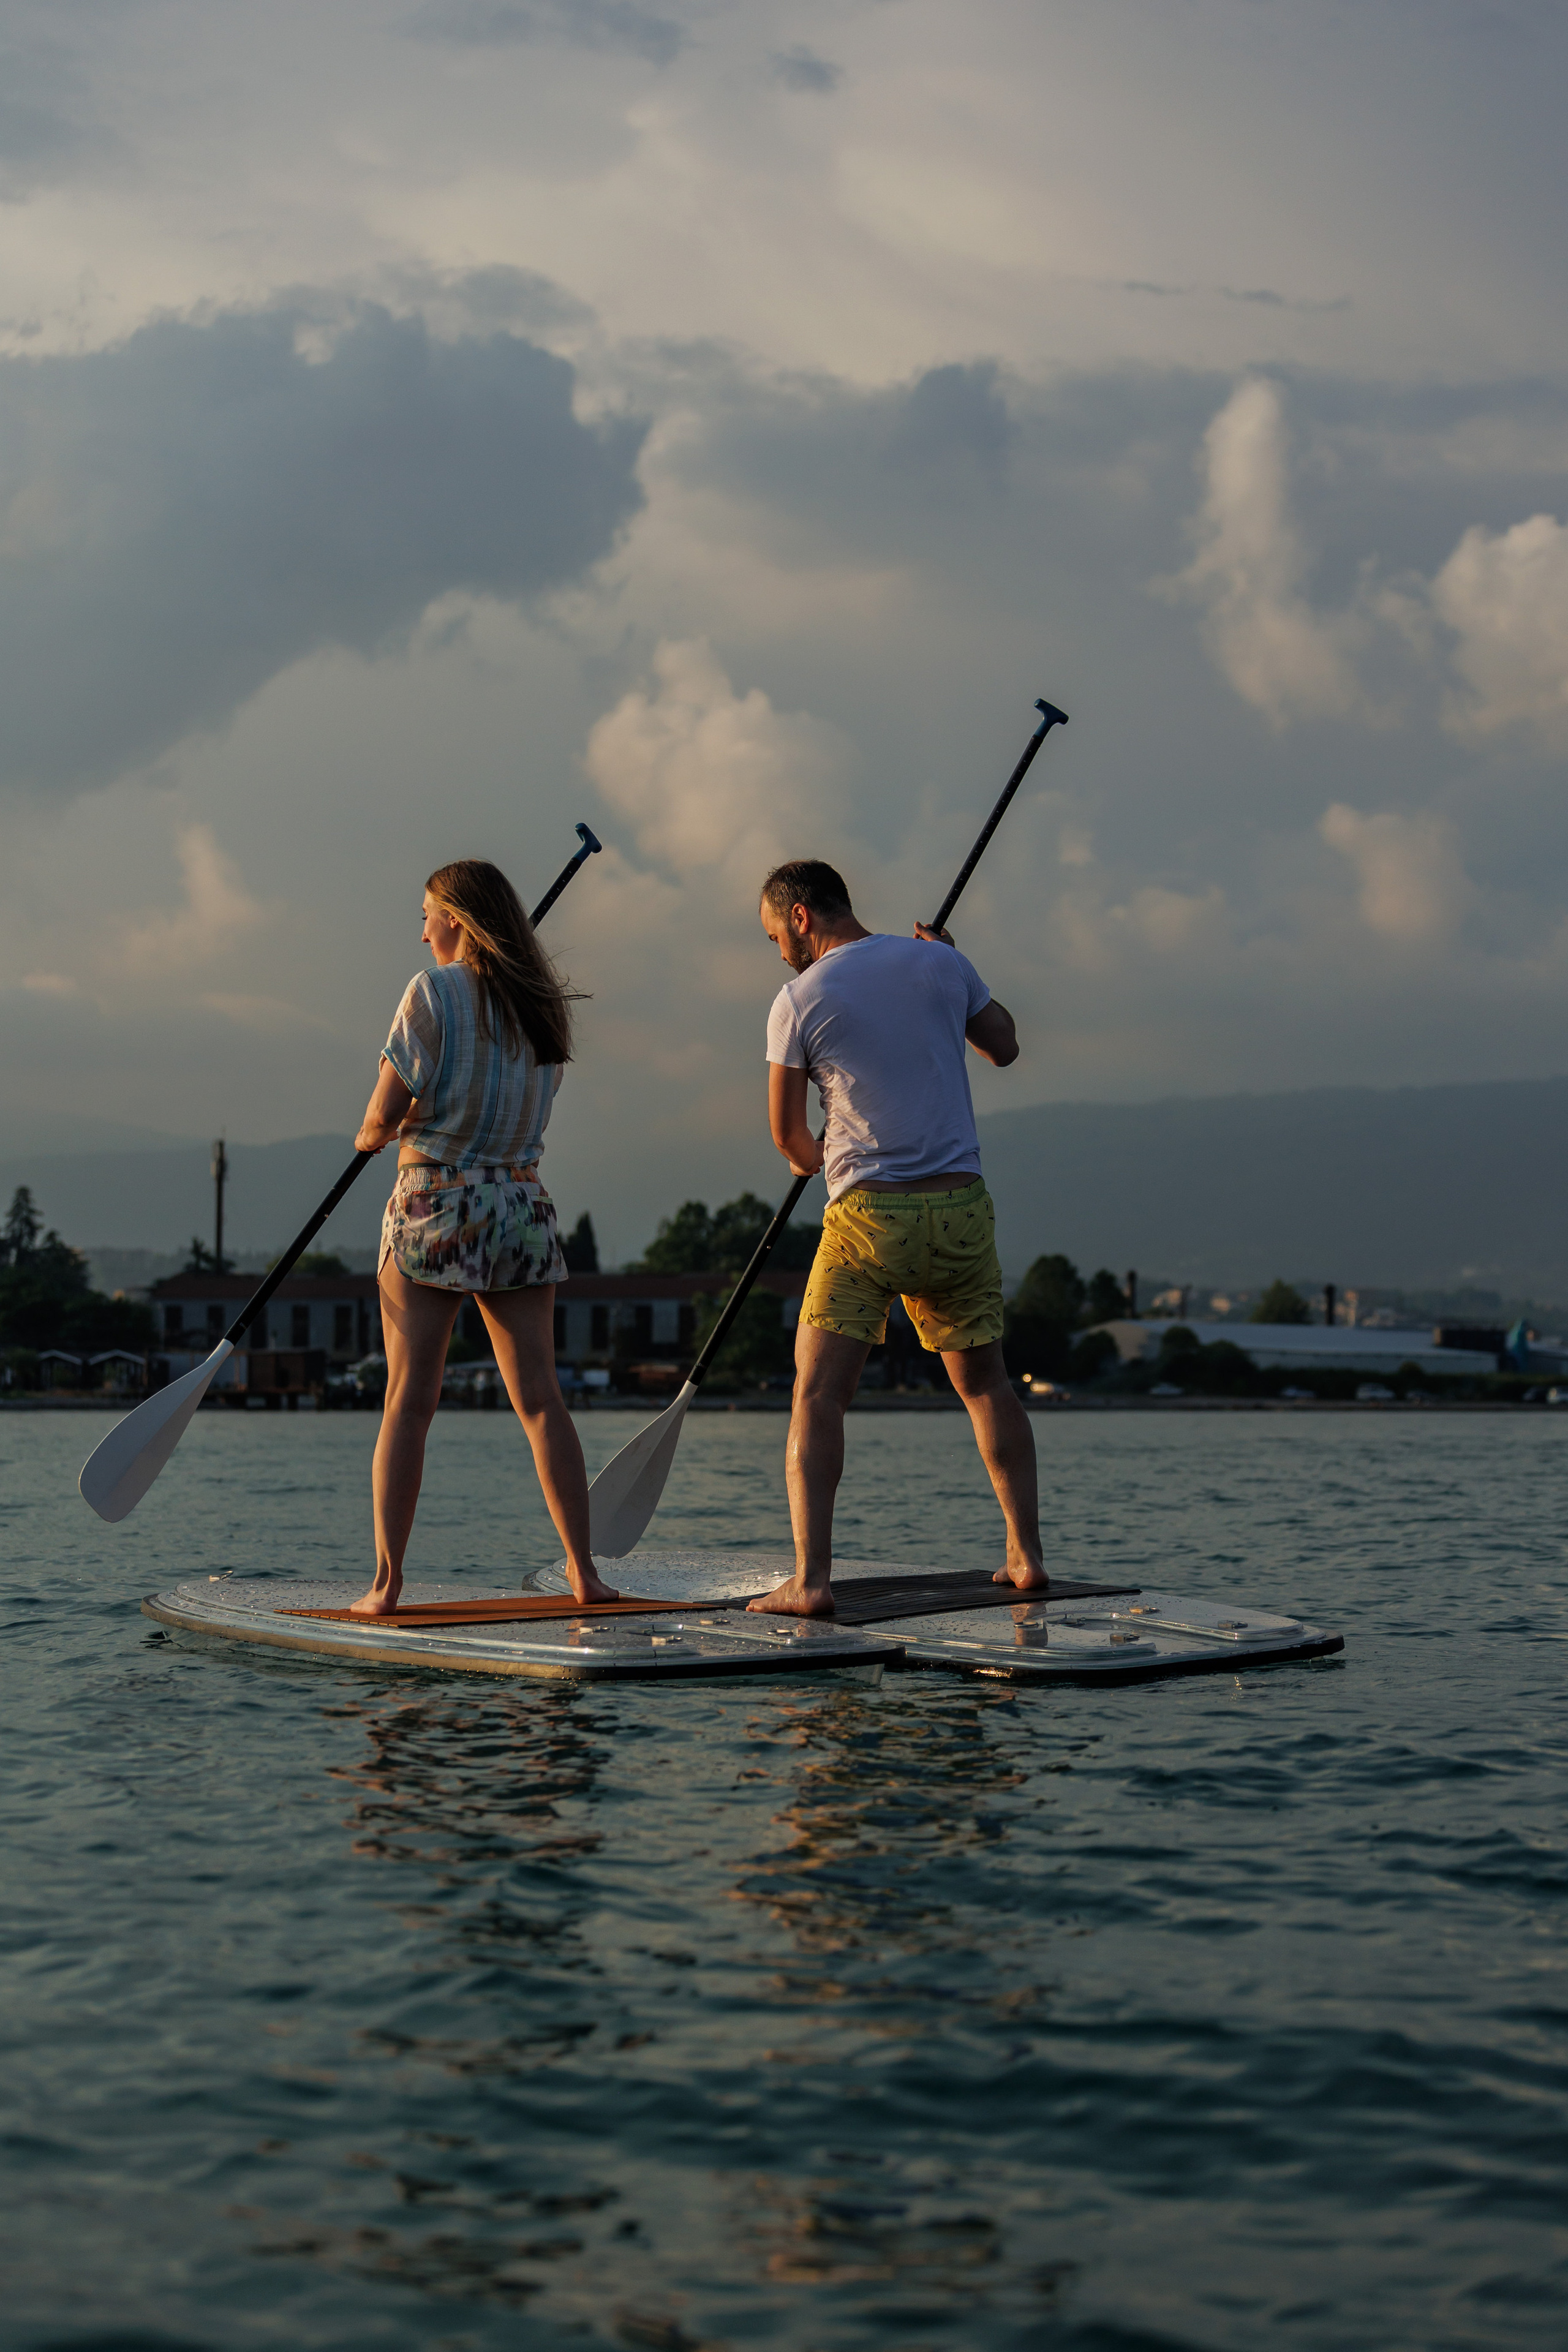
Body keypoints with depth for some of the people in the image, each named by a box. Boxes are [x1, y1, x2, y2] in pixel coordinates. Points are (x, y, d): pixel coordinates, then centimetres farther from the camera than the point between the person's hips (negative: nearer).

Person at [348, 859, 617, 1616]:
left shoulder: (433, 991, -7)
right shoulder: (542, 1001, 10)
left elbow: (385, 1113, -10)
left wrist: (372, 1133, 12)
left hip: (434, 1203, -5)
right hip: (521, 1204, 5)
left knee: (408, 1402, -2)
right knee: (540, 1398, 6)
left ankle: (386, 1582, -3)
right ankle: (583, 1569, 4)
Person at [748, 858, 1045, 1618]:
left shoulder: (798, 1000, -4)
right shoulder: (940, 963, 5)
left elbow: (788, 1133, 4)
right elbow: (1005, 1046, 21)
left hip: (868, 1213, -4)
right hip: (961, 1206, 4)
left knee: (817, 1395, -2)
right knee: (985, 1384, 18)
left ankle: (810, 1578, -12)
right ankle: (1026, 1556, 20)